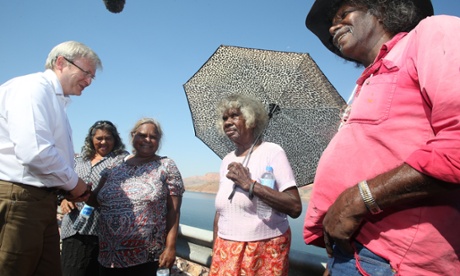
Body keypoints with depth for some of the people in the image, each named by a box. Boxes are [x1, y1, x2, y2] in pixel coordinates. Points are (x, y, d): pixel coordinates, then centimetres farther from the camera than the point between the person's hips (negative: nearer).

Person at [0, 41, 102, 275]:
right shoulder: (33, 87, -10)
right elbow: (34, 151, -24)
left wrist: (68, 186, 11)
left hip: (40, 199, 10)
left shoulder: (55, 100, 19)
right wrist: (73, 183, -9)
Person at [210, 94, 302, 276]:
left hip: (265, 250, -5)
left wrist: (249, 184, -22)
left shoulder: (272, 152, -11)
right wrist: (215, 252, 11)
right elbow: (220, 210, 12)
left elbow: (295, 208, -20)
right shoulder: (226, 161, 7)